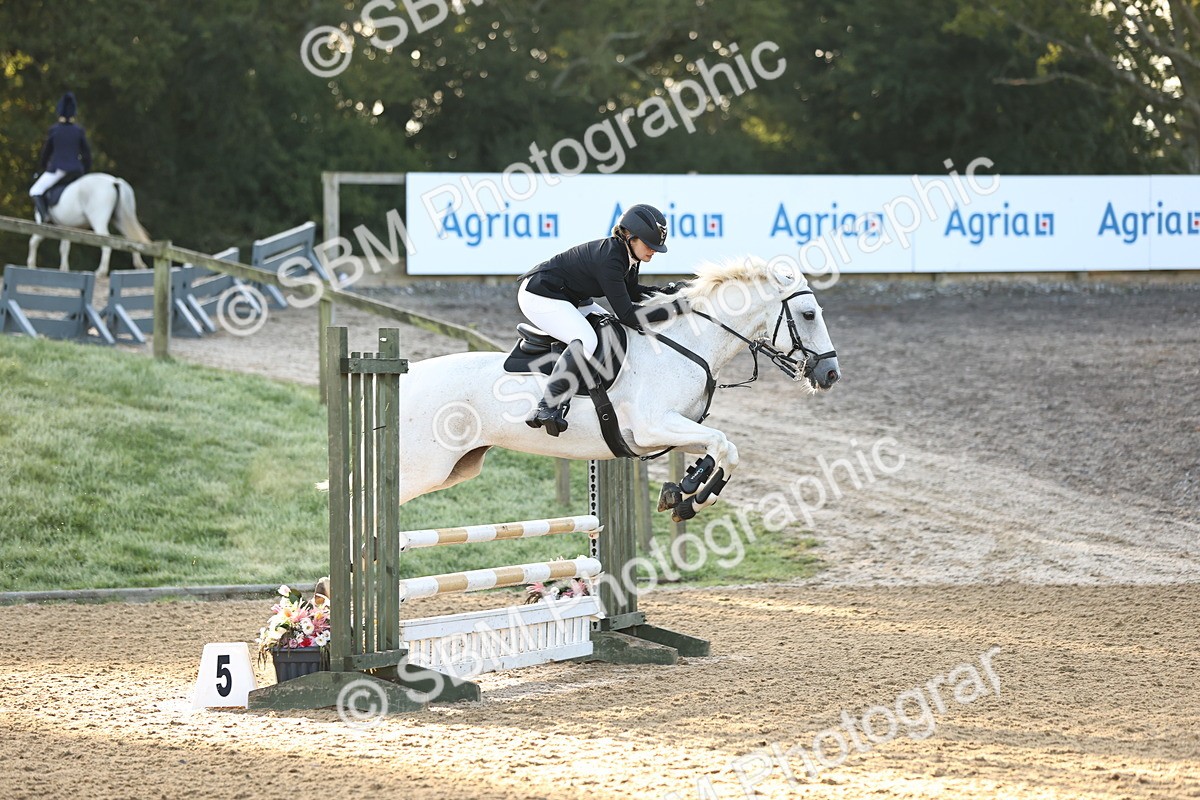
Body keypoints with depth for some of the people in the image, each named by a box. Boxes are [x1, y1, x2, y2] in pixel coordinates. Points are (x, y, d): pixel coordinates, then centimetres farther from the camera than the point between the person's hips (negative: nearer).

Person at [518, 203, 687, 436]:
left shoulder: (629, 256, -1)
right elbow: (627, 315, -31)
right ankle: (546, 408, -36)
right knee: (586, 340, -32)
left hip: (569, 298, 11)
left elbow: (632, 292, 17)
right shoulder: (609, 258, -30)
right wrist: (675, 308, -30)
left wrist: (667, 292, 1)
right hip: (539, 297, -11)